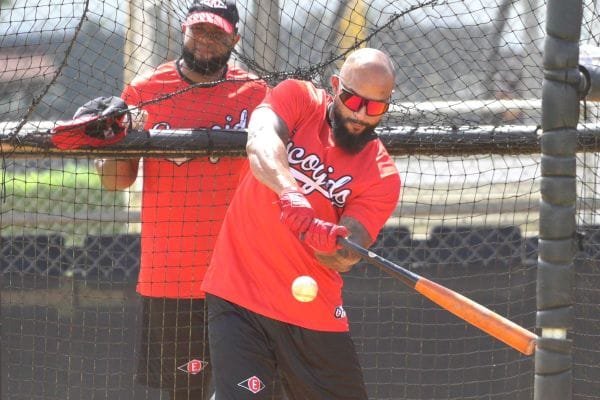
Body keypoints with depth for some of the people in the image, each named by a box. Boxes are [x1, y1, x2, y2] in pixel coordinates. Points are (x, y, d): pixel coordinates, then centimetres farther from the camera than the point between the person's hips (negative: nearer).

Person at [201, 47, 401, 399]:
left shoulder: (382, 176, -3)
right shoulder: (297, 99, -3)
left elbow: (344, 258, -12)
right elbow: (261, 142, -25)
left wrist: (328, 242, -36)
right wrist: (290, 193, -44)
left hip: (313, 314, 2)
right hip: (239, 295, -2)